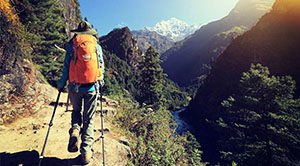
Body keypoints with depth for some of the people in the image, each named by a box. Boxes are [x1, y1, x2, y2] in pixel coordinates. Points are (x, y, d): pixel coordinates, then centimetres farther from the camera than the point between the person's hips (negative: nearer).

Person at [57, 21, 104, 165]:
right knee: (89, 119, 9)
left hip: (75, 87, 0)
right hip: (92, 87, 0)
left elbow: (66, 68, 1)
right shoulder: (97, 46, 4)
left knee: (76, 111, 26)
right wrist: (101, 82, 22)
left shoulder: (71, 45, 2)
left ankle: (75, 129, -1)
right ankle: (85, 152, 12)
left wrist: (60, 85, 13)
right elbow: (102, 66, 7)